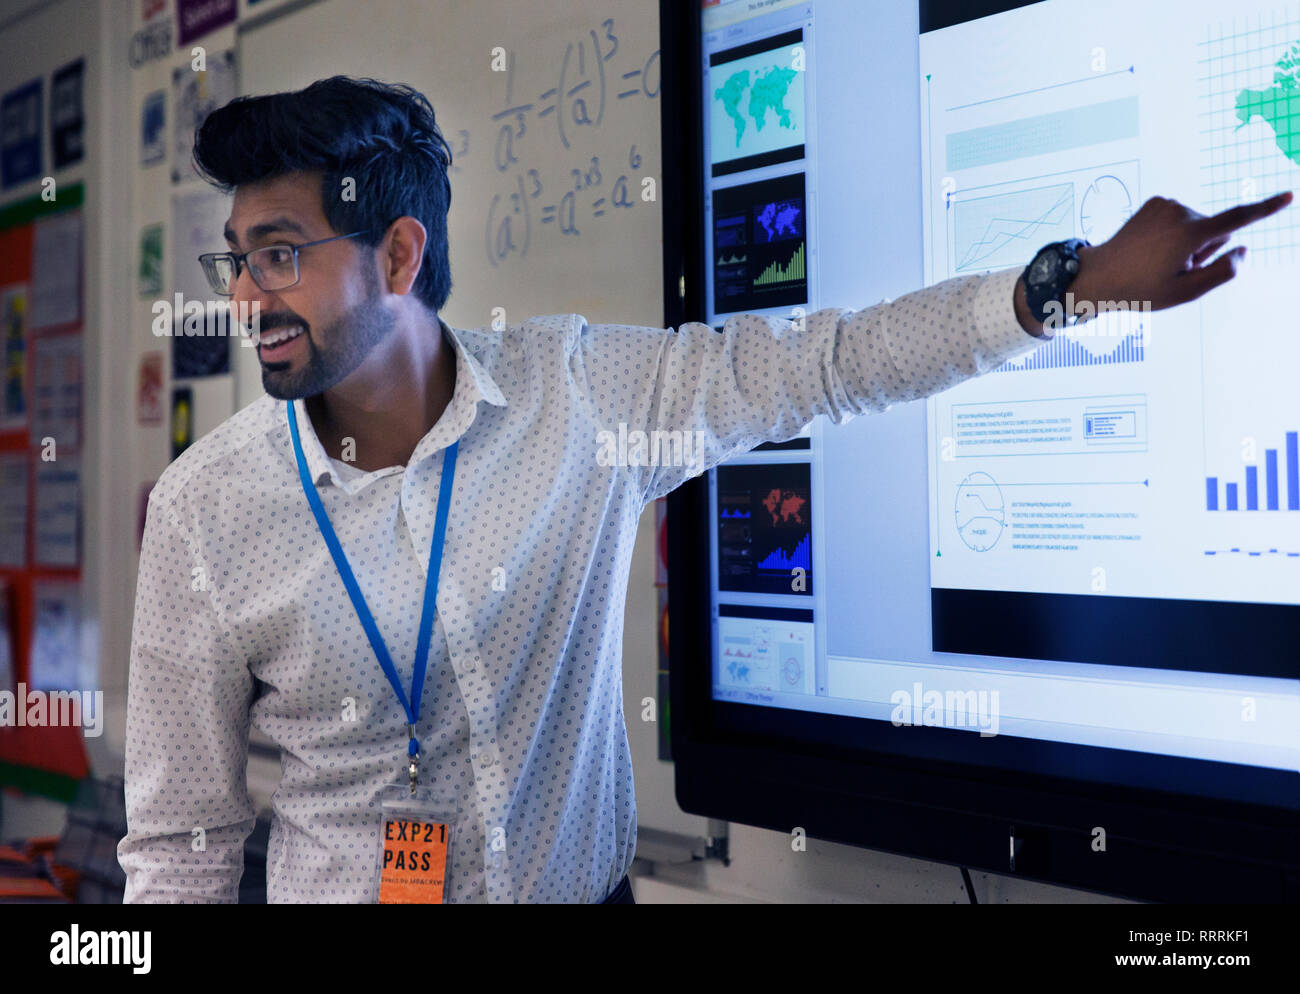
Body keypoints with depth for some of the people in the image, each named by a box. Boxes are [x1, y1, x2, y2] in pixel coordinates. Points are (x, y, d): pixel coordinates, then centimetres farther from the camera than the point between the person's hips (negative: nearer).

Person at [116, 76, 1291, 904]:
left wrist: (1078, 281, -10)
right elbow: (180, 841, -8)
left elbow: (825, 361, -4)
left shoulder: (576, 394, -12)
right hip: (335, 890, -1)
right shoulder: (204, 509, -14)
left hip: (582, 883, 2)